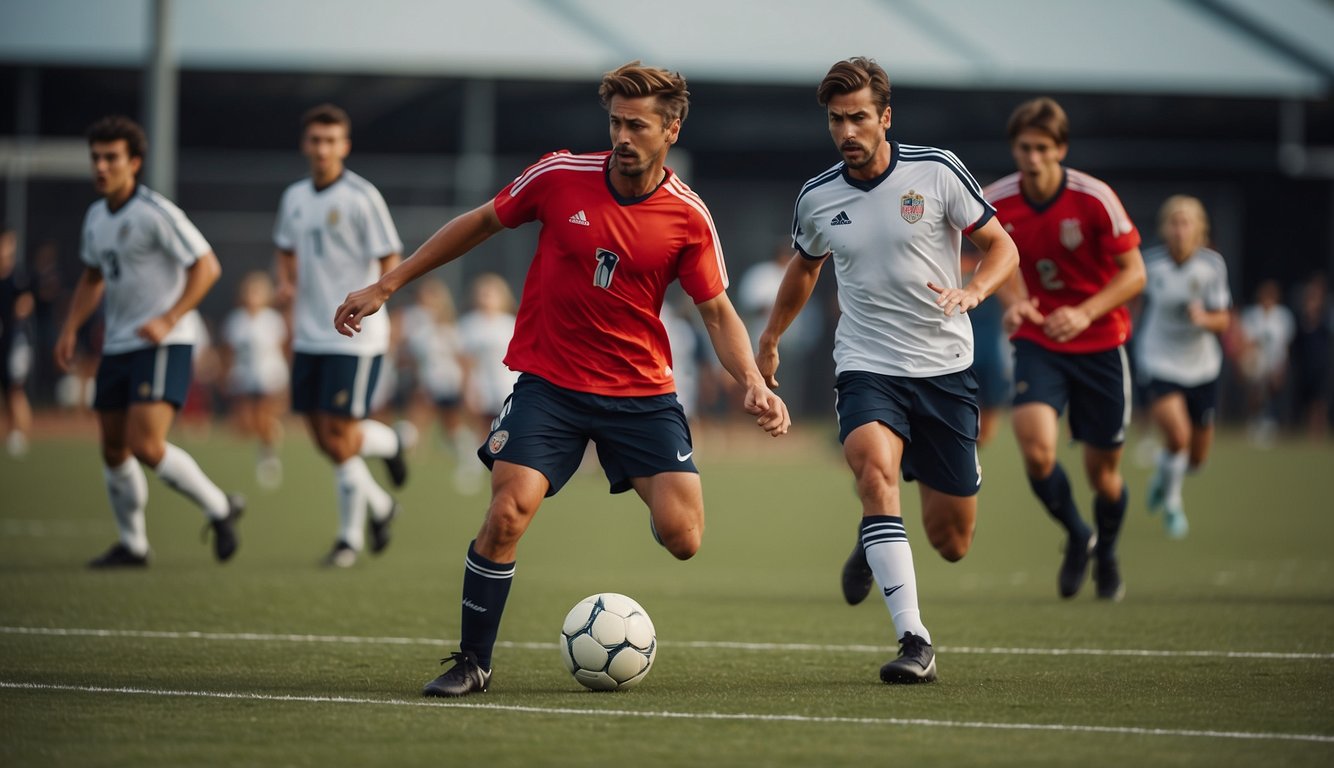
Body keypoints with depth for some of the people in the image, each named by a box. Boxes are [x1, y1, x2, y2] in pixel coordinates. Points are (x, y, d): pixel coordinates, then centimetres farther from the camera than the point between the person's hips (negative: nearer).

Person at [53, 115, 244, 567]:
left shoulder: (156, 213, -14)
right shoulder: (96, 217, 10)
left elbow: (207, 266, -16)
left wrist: (168, 319, -24)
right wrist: (70, 330, 12)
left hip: (163, 346, -8)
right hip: (117, 346, 8)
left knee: (146, 446, -19)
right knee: (113, 450, 9)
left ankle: (219, 509, 1)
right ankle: (132, 545, 22)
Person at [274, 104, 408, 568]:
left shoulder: (361, 197, -10)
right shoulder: (295, 197, 10)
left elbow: (390, 260, -10)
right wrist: (287, 282, 5)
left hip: (354, 337, -6)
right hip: (309, 335, 6)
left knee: (341, 436, -7)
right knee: (323, 438, 7)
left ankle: (351, 537, 8)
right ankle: (379, 506, 30)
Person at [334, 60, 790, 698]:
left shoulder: (688, 217, -7)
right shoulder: (560, 177, -7)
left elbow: (718, 312, 2)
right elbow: (480, 223, 7)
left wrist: (752, 383, -15)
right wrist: (385, 286, 9)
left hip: (641, 392, 1)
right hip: (548, 382, 0)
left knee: (681, 537, -11)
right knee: (508, 514, -20)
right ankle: (472, 663, -1)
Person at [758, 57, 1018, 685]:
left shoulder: (937, 172, -6)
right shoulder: (817, 198, 2)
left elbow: (1001, 246, 1)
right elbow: (805, 267, 23)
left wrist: (971, 292, -19)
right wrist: (769, 339, 28)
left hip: (944, 368, 0)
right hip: (867, 367, 0)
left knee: (952, 543, 4)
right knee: (875, 465, -33)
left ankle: (876, 540, 42)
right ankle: (914, 640, -33)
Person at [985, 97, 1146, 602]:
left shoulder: (1095, 199, -16)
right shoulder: (996, 204, -8)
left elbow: (1134, 273, -11)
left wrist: (1086, 313, -25)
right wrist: (1013, 302, -11)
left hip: (1100, 345, -1)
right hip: (1037, 342, 1)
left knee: (1103, 470, 7)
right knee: (1038, 453, -21)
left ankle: (1106, 555, 39)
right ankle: (1077, 537, 9)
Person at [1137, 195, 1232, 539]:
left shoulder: (1212, 265, -7)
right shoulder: (1150, 263, -9)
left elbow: (1223, 321, -5)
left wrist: (1204, 318, -26)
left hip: (1201, 367, 2)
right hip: (1160, 363, -2)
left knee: (1196, 456, 11)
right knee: (1178, 436, -23)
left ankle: (1162, 480, 47)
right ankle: (1170, 501, 5)